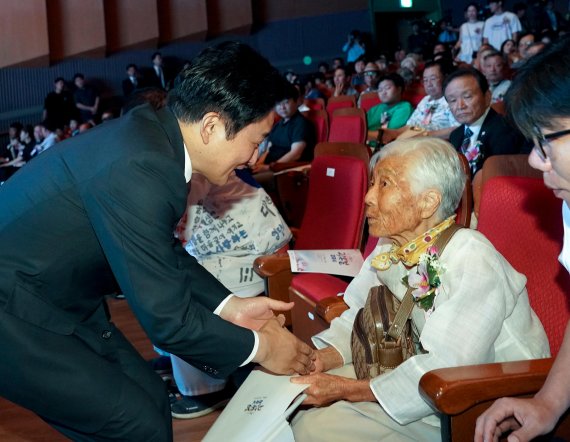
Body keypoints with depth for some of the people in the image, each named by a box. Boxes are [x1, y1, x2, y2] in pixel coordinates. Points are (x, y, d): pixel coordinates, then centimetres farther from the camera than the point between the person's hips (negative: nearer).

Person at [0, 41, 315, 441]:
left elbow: (162, 251, 12)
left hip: (60, 297, 9)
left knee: (150, 398, 11)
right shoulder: (138, 168, -31)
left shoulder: (152, 133, -3)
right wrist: (260, 346, -10)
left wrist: (230, 305, 6)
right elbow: (168, 319, -24)